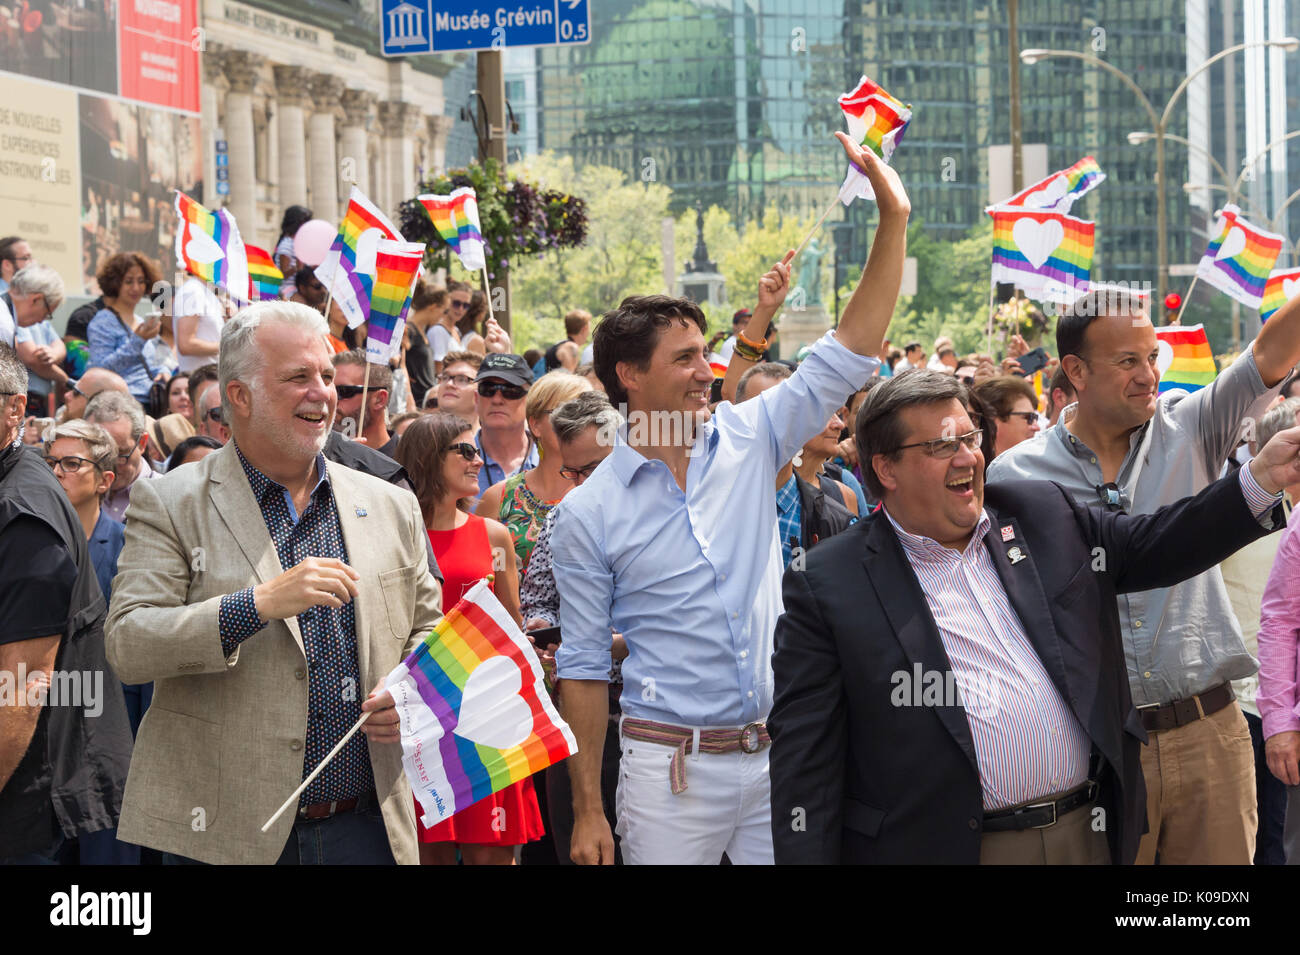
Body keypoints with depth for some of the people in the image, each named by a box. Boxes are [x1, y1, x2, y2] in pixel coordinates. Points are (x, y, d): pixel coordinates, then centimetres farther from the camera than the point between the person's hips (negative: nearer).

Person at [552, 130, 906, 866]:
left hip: (779, 755, 3)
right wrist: (588, 810, -3)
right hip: (672, 770, -3)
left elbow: (849, 357, 3)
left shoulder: (747, 443, 4)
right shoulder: (590, 514, -4)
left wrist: (893, 220, -5)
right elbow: (584, 666, -1)